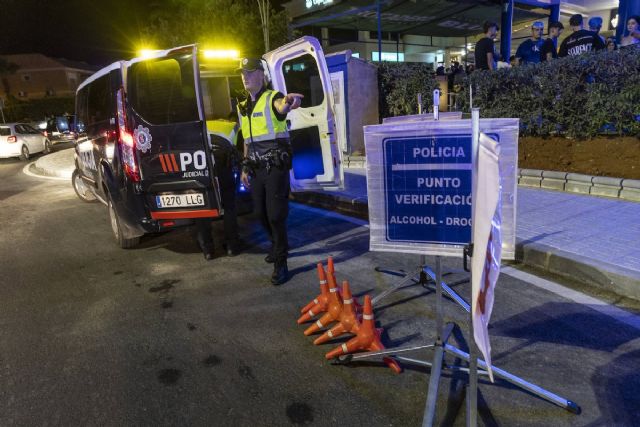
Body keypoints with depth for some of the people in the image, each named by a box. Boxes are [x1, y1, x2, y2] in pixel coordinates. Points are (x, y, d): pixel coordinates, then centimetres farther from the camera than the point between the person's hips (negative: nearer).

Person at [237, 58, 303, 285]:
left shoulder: (272, 98, -7)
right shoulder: (243, 106, 15)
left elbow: (281, 107, -34)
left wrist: (288, 103, -58)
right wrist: (245, 167, 18)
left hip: (276, 166, -7)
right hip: (257, 168, 7)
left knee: (276, 215, -7)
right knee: (261, 212, 14)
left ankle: (280, 263, 4)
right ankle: (277, 245, 39)